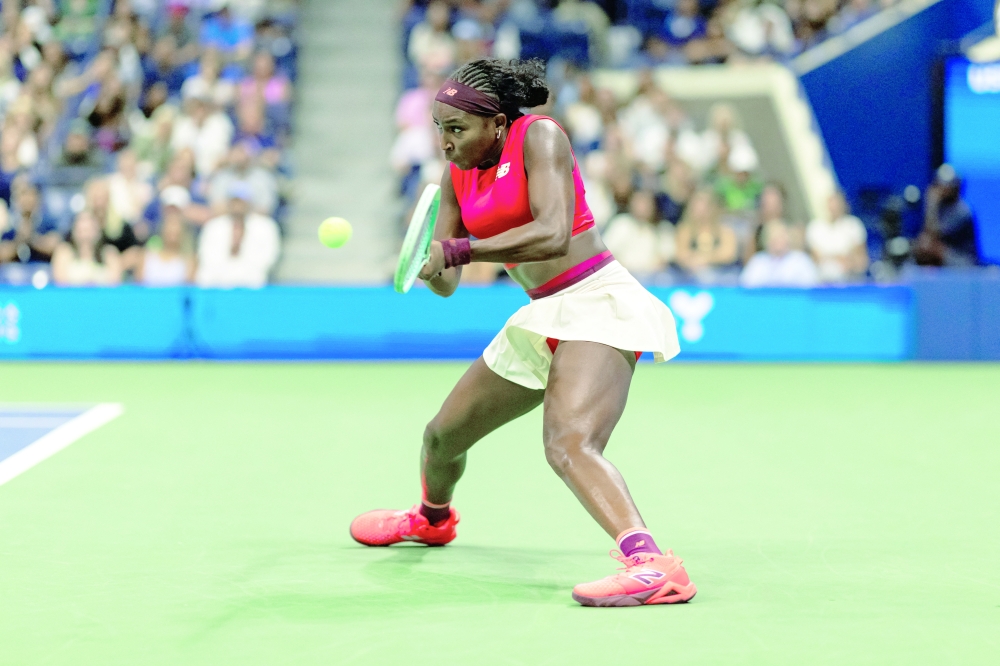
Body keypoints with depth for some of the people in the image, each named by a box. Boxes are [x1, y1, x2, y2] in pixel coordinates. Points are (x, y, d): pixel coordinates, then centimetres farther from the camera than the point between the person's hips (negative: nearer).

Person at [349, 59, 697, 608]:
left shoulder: (538, 136, -12)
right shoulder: (458, 176, 9)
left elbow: (553, 234, -26)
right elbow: (446, 283, 8)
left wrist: (458, 250, -27)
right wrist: (429, 267, -16)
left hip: (596, 302, -9)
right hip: (542, 319, 9)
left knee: (568, 444, -33)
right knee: (442, 434, 21)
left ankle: (653, 566, -46)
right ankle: (432, 519, 55)